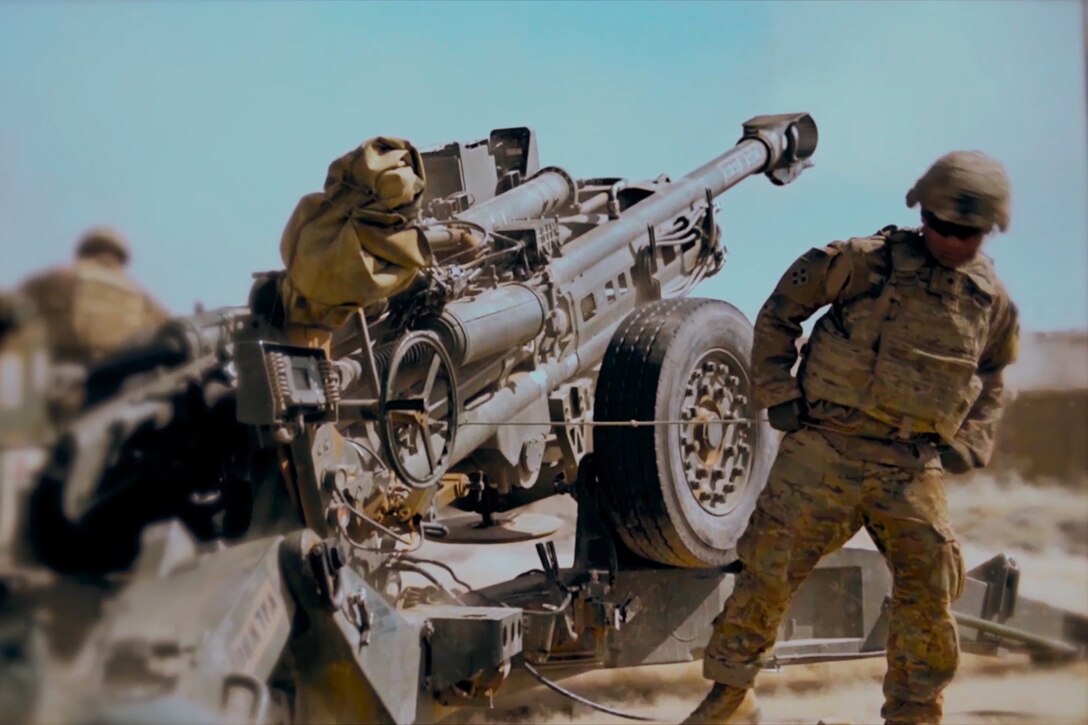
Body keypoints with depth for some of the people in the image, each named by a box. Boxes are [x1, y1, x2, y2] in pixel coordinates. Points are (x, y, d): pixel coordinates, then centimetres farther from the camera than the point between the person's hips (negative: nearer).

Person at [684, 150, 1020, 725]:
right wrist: (777, 393, -3)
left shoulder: (992, 301, 6)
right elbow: (779, 313, 2)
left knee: (930, 592, 3)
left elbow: (991, 378, 23)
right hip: (827, 448, -3)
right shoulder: (863, 262, -7)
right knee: (768, 568, -3)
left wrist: (971, 441, 9)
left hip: (915, 466, 3)